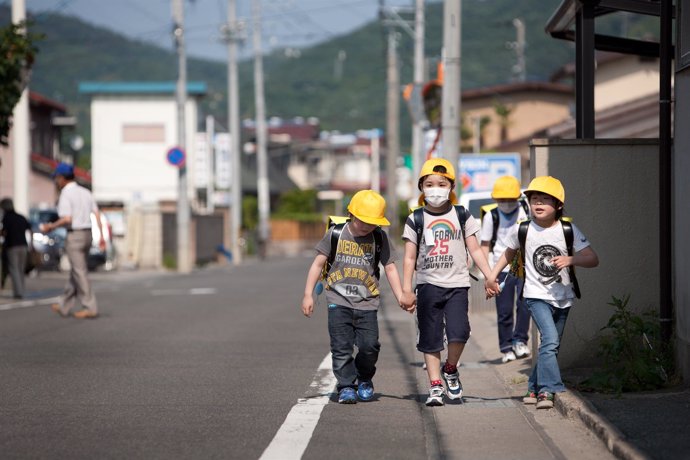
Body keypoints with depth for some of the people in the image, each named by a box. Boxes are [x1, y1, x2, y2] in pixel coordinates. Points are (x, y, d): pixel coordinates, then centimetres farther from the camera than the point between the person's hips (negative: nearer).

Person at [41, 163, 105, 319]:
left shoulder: (65, 194, -11)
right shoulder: (85, 192, 11)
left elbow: (66, 219, -19)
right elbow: (97, 214, 7)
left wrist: (51, 227, -5)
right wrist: (101, 236, 7)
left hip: (74, 235, -8)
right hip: (87, 234, 8)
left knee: (79, 272, -3)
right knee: (75, 271, 14)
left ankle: (90, 307, -5)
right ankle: (64, 306, 22)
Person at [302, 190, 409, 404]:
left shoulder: (379, 238, 0)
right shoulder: (335, 234, -2)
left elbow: (390, 268, 2)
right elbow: (318, 264, 3)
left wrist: (401, 297, -7)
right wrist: (308, 295, -1)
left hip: (367, 303, 1)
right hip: (339, 300, -1)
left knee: (369, 346, -5)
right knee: (342, 347, -6)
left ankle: (364, 379, 21)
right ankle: (346, 386, 6)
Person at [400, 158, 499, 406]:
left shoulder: (462, 216, 6)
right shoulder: (416, 220, 4)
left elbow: (475, 250, 8)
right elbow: (410, 257, 4)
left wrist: (489, 276, -2)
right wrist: (406, 290, -3)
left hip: (457, 285, 0)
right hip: (428, 285, 0)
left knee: (459, 332, -16)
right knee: (430, 339, 2)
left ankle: (451, 369, 10)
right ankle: (435, 384, 9)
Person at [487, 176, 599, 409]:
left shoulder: (568, 230, -5)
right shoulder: (522, 230, -4)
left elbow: (592, 259, -7)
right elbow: (509, 254, 16)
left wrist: (570, 260, -24)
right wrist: (491, 277, 12)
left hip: (562, 298, 3)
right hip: (537, 296, -3)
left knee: (550, 346, 11)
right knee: (550, 340, -22)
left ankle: (535, 389, 27)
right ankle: (548, 390, -23)